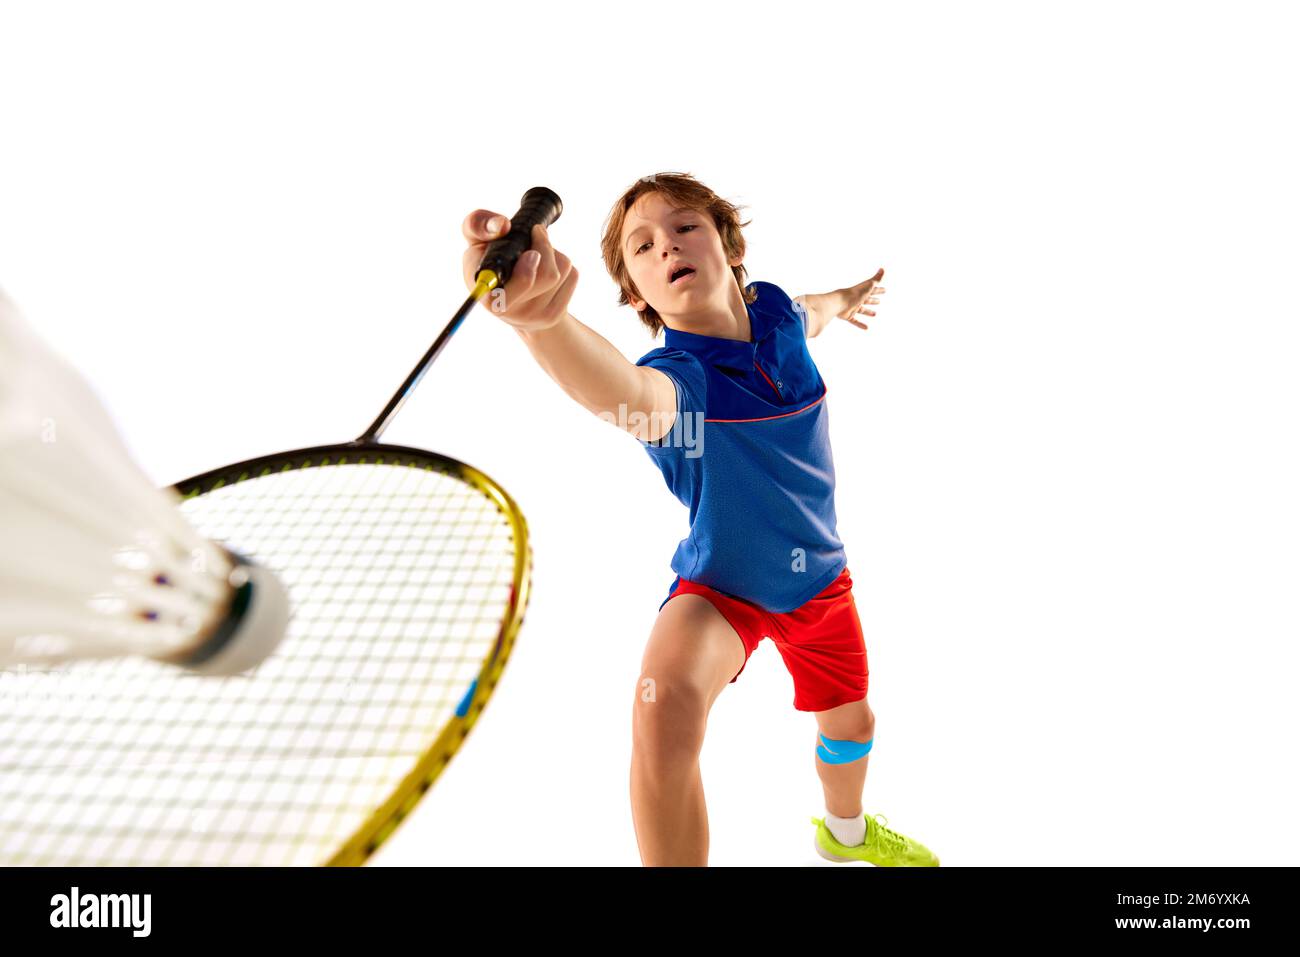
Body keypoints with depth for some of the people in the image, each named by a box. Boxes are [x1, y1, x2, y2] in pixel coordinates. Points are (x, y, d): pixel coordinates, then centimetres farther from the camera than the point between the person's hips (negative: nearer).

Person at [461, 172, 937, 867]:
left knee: (851, 723, 25)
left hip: (818, 575, 6)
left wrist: (843, 300, 36)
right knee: (667, 703, -36)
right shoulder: (675, 375, -32)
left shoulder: (774, 309, -15)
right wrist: (540, 317, -80)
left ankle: (846, 831, 61)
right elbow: (629, 396, -60)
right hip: (720, 586, -5)